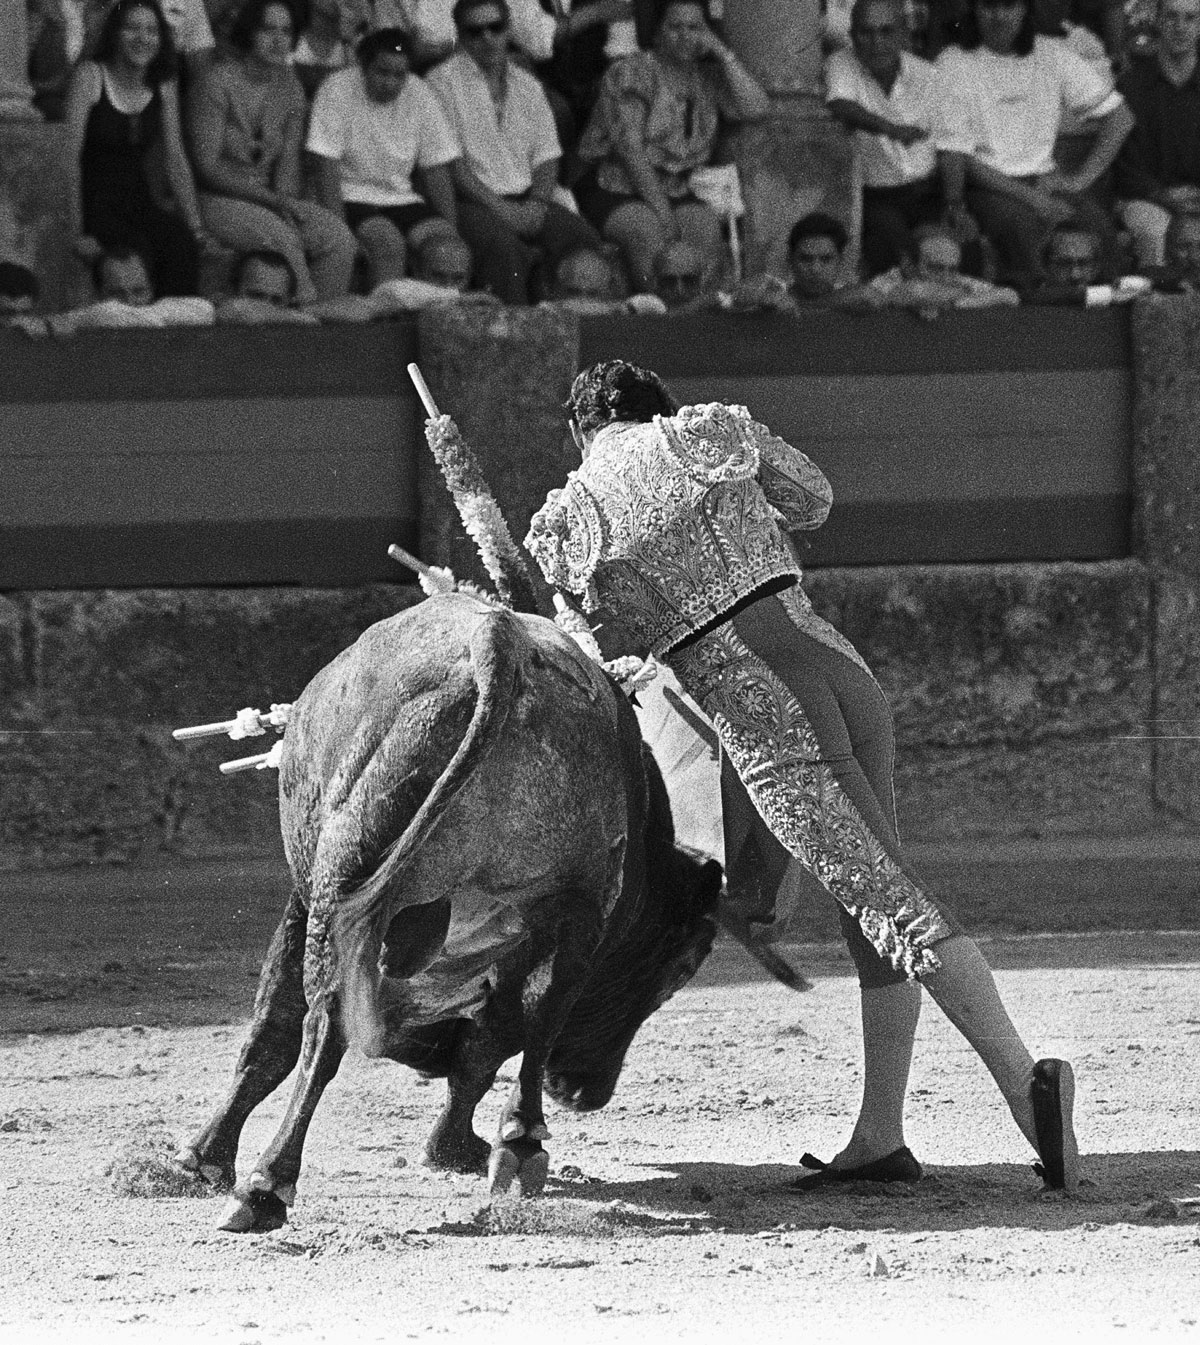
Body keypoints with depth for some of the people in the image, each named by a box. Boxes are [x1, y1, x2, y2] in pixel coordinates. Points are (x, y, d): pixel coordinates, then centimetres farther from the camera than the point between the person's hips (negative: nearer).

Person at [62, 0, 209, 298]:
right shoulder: (91, 77, -9)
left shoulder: (164, 87, 8)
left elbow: (176, 160, 11)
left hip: (137, 202, 4)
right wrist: (77, 233, -20)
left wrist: (196, 226, -2)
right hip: (93, 203, -4)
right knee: (137, 249, -32)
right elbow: (69, 157, -13)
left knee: (181, 240, -27)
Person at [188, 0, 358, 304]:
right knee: (282, 238, -34)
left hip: (268, 197, 6)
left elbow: (288, 163, 7)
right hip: (217, 199, -6)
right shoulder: (218, 83, -10)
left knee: (339, 236, -20)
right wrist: (272, 199, -20)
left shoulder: (290, 88, 9)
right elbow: (207, 167, -14)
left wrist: (286, 200, -16)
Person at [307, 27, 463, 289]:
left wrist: (451, 229, -6)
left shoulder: (419, 97, 3)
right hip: (352, 197, -4)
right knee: (389, 243, -32)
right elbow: (328, 169, -14)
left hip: (401, 198, 4)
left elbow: (436, 171, 6)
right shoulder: (336, 91, -11)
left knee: (445, 241, -21)